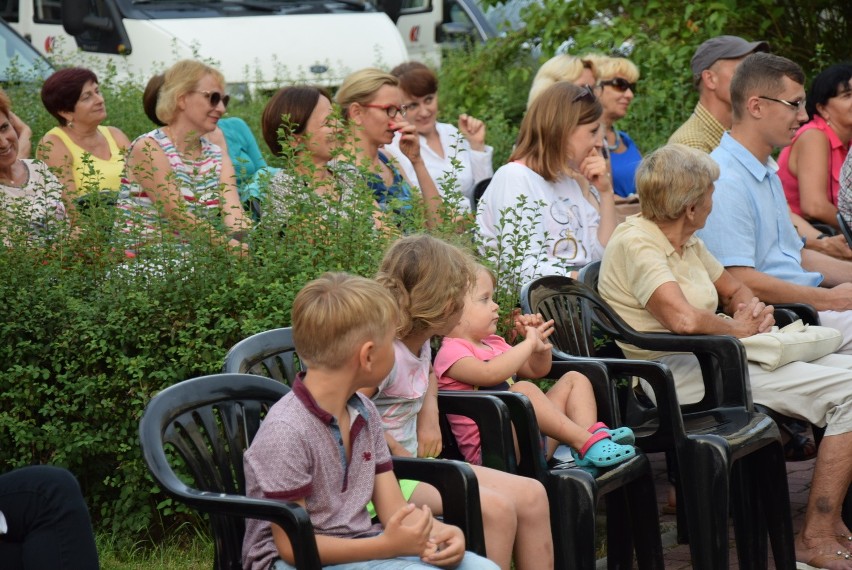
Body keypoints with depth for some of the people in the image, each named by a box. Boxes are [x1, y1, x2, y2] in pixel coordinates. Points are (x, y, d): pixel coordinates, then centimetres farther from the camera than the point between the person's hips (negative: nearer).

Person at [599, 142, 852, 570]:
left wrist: (754, 309, 2)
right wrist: (737, 329, -8)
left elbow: (734, 289, 27)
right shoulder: (635, 243, -14)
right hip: (680, 374, -10)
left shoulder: (688, 244, 15)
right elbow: (683, 318, -27)